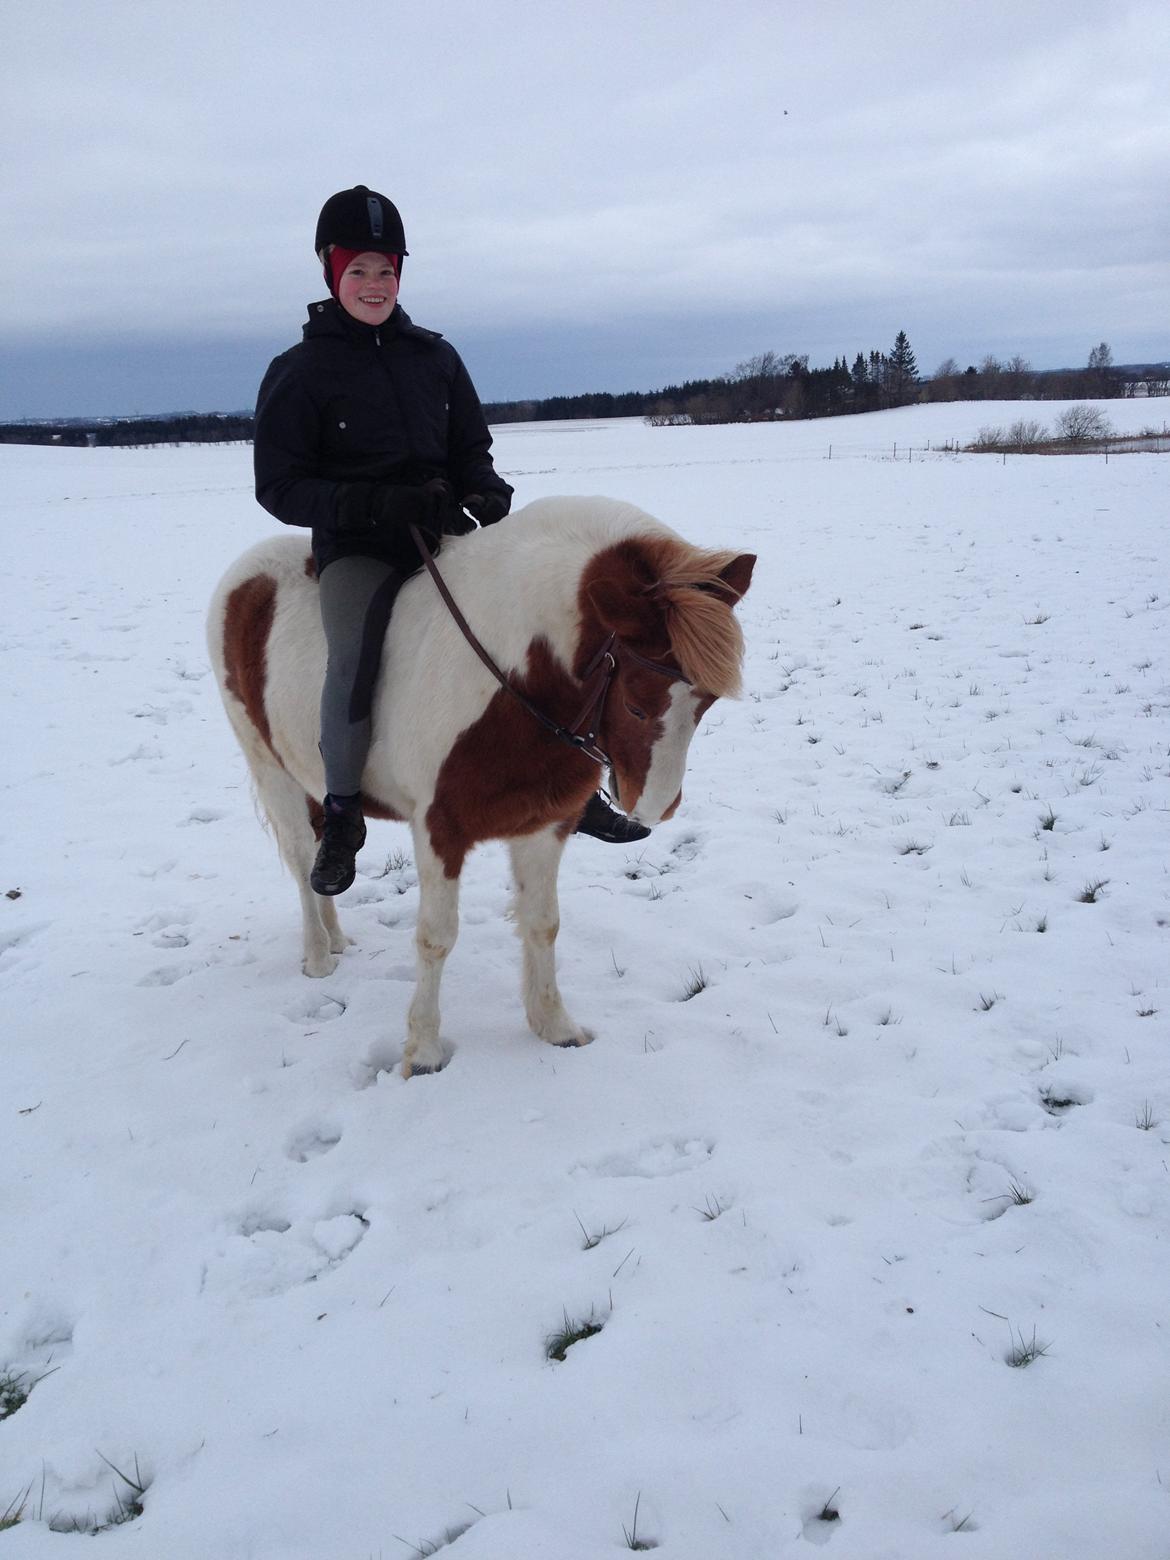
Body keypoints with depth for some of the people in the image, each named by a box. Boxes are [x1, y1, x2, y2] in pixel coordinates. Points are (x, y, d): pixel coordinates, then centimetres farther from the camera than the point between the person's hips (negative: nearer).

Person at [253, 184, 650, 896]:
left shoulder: (435, 355, 11)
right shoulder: (299, 372, 0)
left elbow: (472, 448, 18)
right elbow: (280, 487, -5)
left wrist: (488, 494, -7)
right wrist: (379, 504, -19)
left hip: (444, 533, 4)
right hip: (355, 548, -4)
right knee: (355, 655, -30)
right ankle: (342, 816, -8)